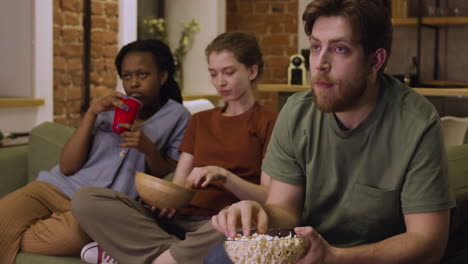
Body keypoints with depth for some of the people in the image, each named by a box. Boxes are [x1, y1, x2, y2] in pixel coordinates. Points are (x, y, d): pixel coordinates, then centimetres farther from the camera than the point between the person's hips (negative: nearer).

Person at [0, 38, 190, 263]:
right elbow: (67, 167, 5)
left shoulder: (177, 117, 6)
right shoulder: (111, 108, 13)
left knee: (73, 233, -34)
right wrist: (91, 113, -5)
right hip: (59, 186, 2)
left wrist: (149, 149, -14)